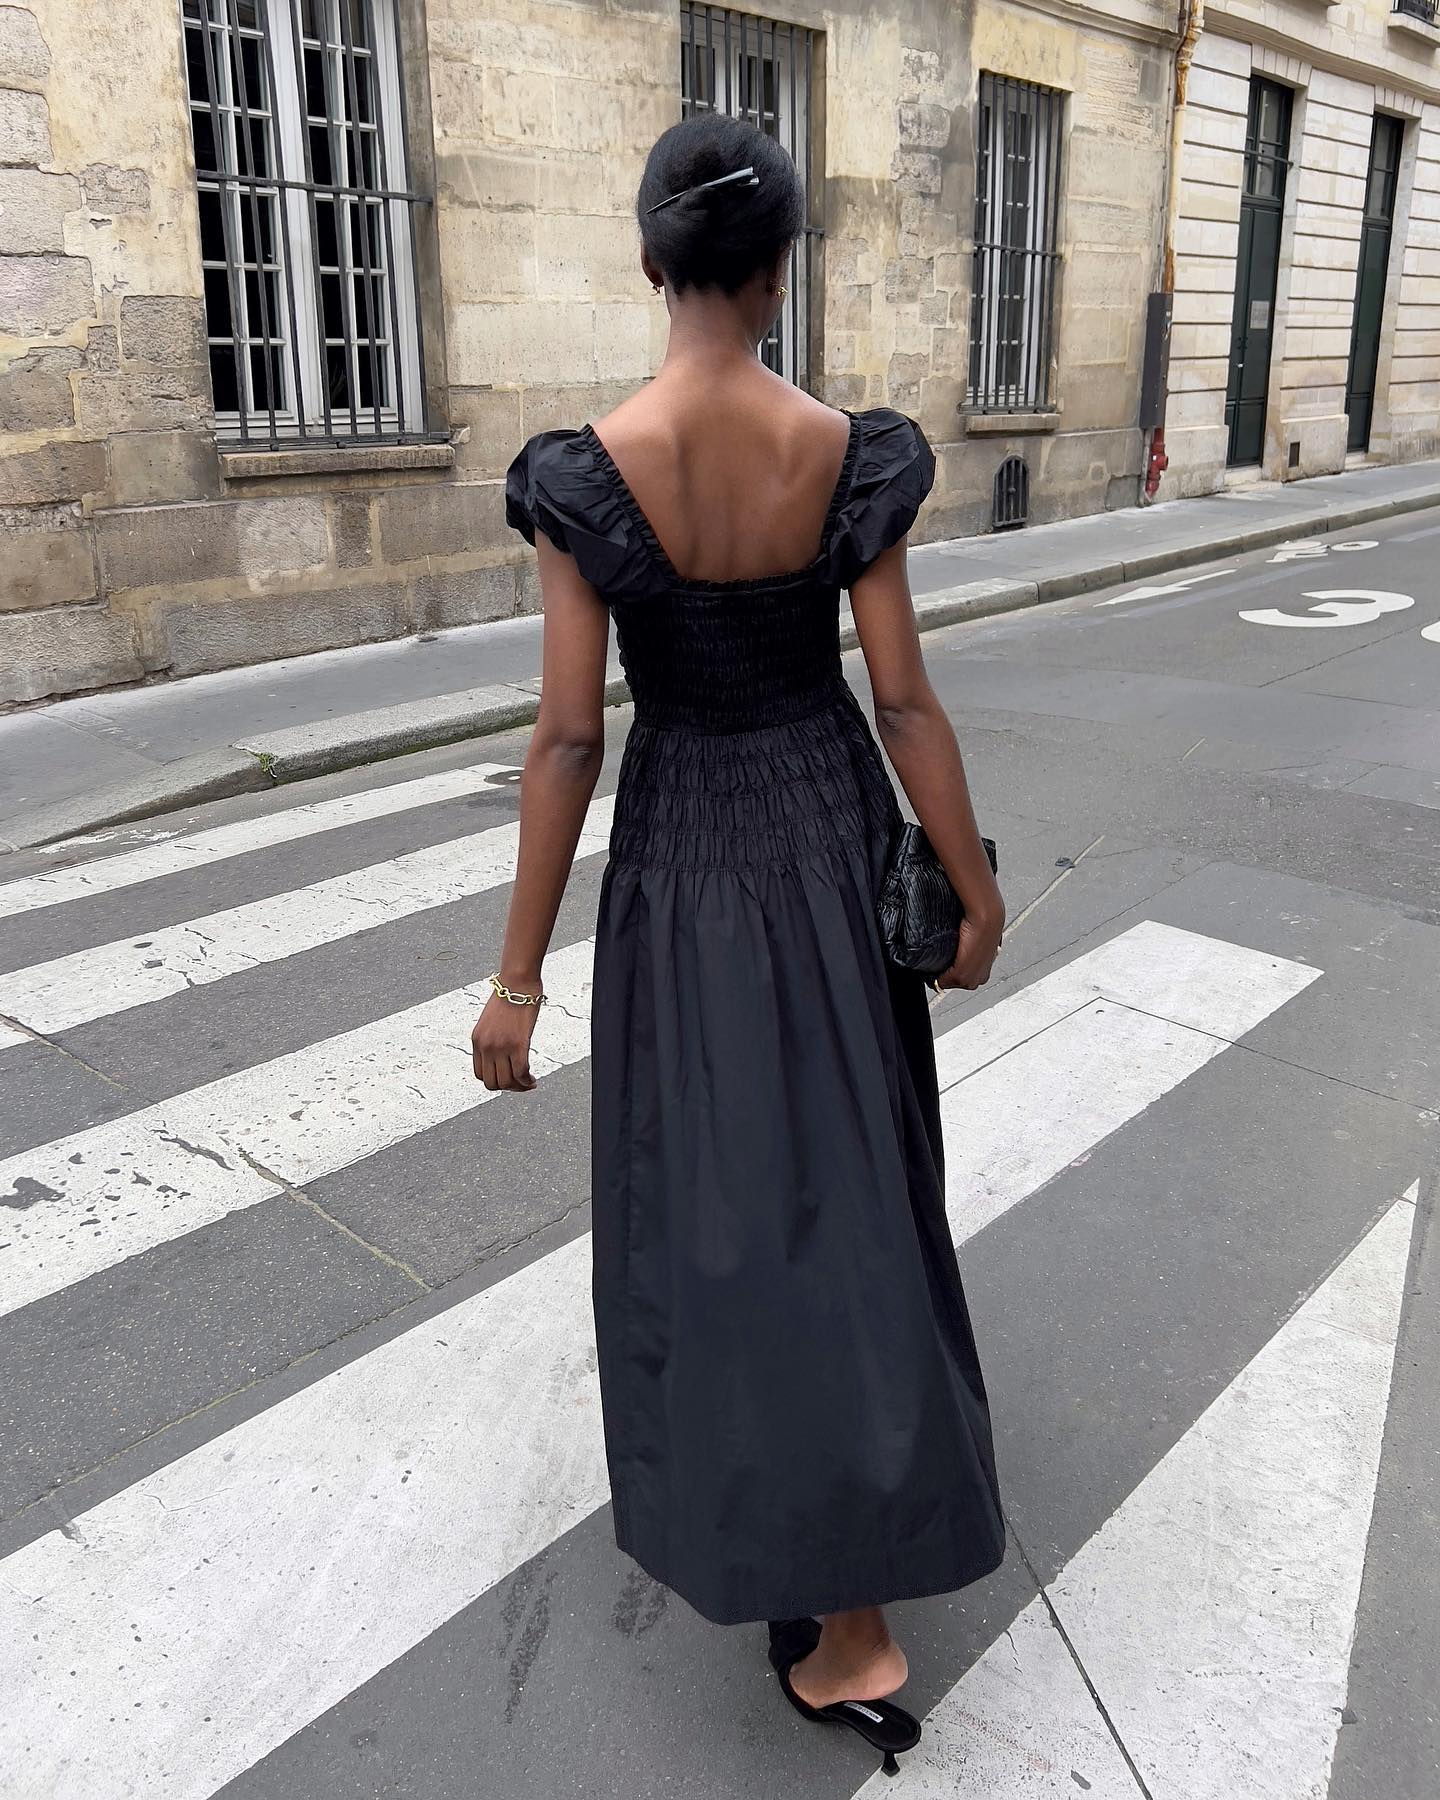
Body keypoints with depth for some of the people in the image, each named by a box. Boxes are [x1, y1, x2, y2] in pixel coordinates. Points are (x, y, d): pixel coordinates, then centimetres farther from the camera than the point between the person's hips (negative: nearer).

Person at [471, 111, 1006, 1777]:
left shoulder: (584, 471, -15)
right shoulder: (850, 455, -10)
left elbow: (568, 735, -16)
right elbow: (905, 702, -8)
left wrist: (517, 973, -8)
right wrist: (973, 890, 5)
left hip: (682, 848, -1)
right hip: (831, 830, 2)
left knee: (706, 1173, 15)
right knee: (844, 1167, 19)